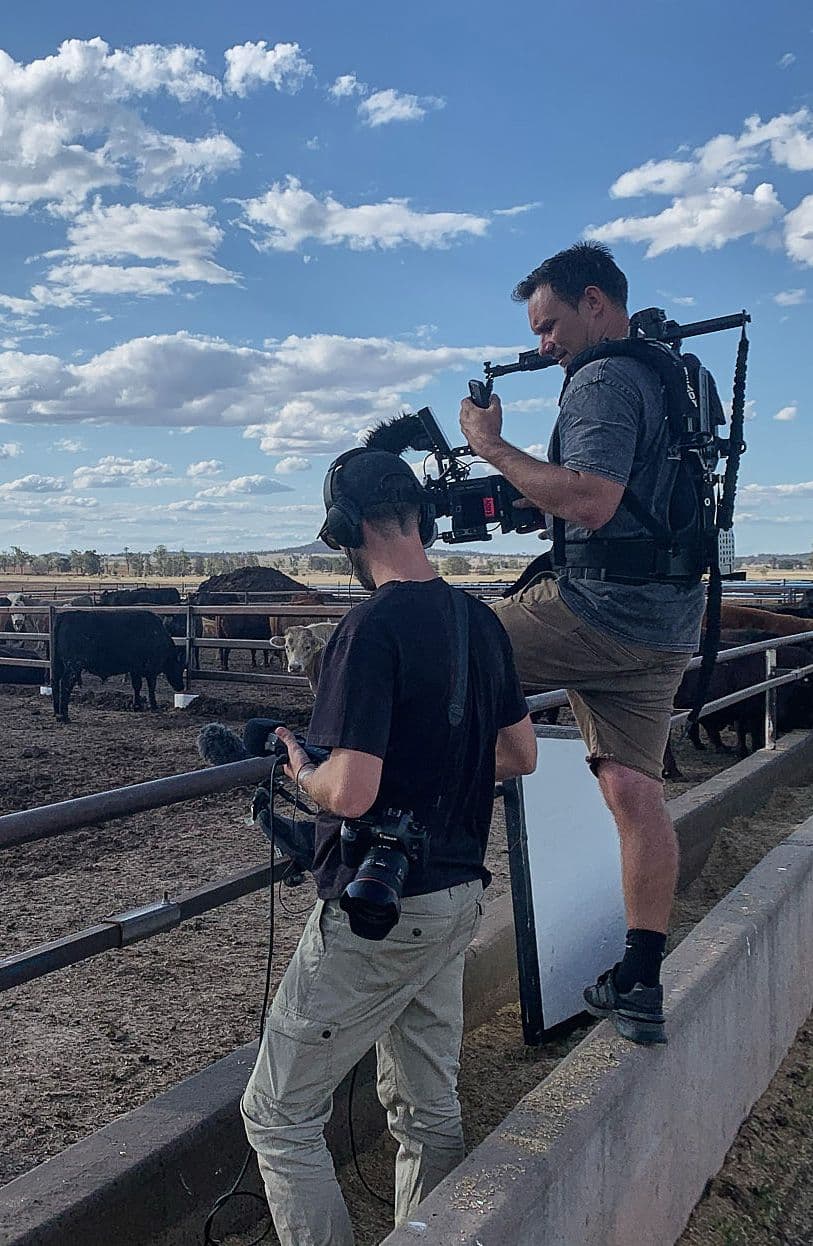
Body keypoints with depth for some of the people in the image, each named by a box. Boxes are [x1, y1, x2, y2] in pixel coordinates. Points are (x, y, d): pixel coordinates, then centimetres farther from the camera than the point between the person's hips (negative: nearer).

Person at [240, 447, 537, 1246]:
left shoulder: (372, 627, -22)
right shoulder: (480, 620, 3)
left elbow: (349, 792, -27)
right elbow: (520, 756, 11)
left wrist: (298, 768, -7)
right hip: (458, 896, 8)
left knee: (277, 1115, 9)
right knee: (430, 1112, 22)